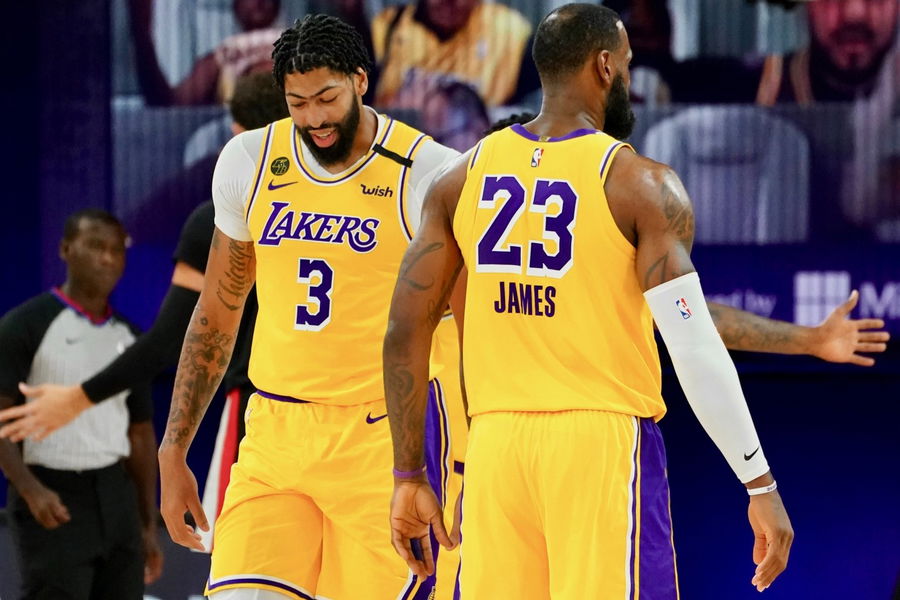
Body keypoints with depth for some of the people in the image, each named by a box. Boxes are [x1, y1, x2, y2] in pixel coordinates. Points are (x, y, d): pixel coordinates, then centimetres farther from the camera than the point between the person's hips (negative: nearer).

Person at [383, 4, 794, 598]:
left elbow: (404, 333, 6)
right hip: (604, 439, -4)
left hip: (496, 443, 4)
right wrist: (762, 486, -6)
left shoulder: (464, 178, 8)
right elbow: (697, 352, -11)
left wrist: (409, 476, 13)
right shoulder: (641, 185, -5)